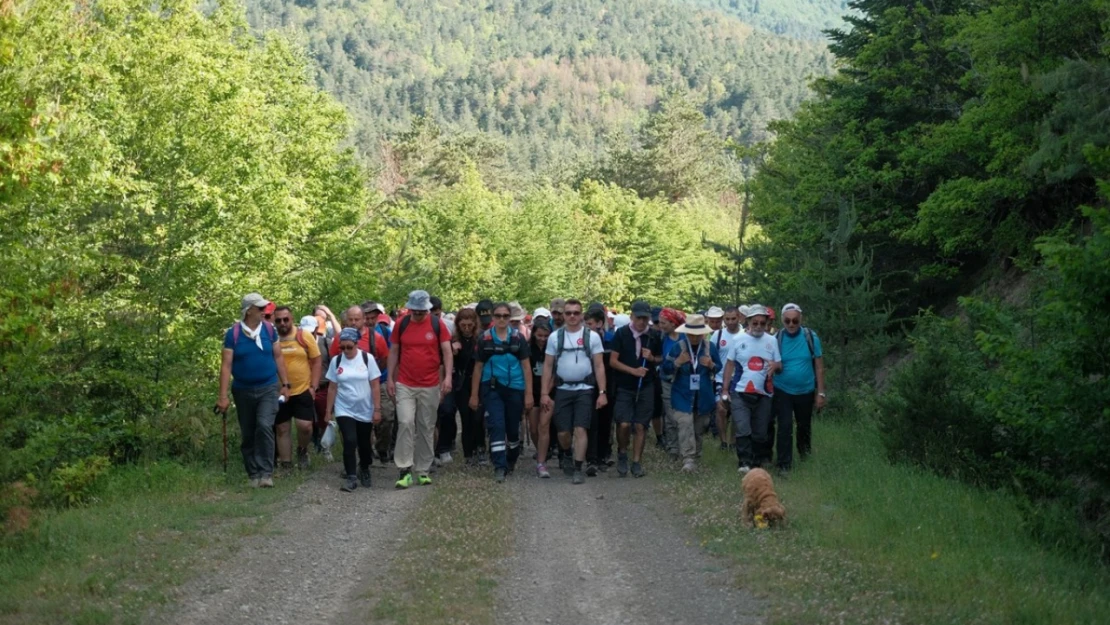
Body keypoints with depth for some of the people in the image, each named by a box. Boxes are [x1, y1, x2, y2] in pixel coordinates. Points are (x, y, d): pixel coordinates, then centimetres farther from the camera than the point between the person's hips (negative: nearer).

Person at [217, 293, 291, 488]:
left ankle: (266, 472, -14)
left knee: (264, 427, -19)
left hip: (268, 388, 0)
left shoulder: (269, 330, -1)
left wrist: (285, 384, 4)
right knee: (248, 435, 9)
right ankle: (253, 474, 21)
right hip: (243, 391, 0)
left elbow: (278, 357, 7)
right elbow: (226, 365, -9)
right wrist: (223, 396, -13)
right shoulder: (233, 333, -8)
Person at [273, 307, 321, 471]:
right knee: (282, 429, 8)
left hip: (303, 391, -1)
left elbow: (316, 361, 1)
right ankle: (286, 464, 19)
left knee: (305, 426, -9)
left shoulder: (305, 336, -4)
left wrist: (313, 386, -5)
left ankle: (302, 451, 21)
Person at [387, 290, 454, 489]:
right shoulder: (401, 324, 2)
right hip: (404, 385, 0)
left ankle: (423, 470, 16)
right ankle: (405, 469, -10)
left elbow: (447, 351, -2)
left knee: (426, 428, 7)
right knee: (405, 423, -13)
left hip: (430, 386, 0)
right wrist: (390, 379, 3)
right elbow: (394, 352, 8)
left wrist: (448, 376, -15)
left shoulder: (437, 324, -2)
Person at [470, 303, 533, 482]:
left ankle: (511, 461, 32)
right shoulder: (484, 339, 1)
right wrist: (474, 395, 3)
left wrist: (529, 393, -4)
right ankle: (499, 467, -13)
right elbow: (478, 368, 5)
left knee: (513, 428, 11)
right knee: (496, 426, -11)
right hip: (492, 388, -1)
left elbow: (526, 366, 2)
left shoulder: (518, 338, 1)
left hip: (515, 389, 1)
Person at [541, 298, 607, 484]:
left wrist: (602, 392, -7)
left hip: (585, 390, -1)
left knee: (580, 429, -9)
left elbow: (599, 366, 0)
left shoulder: (592, 336, -1)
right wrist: (544, 393, 0)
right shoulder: (555, 337, 3)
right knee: (563, 431, 5)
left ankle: (577, 468, -5)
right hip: (562, 389, 2)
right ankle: (565, 455, 36)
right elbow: (548, 366, 5)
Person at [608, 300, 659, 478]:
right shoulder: (621, 334, -4)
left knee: (640, 425, 2)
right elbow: (613, 361, -5)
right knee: (624, 424, -13)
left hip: (646, 387, 2)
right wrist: (633, 370, -16)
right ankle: (622, 453, 14)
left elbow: (661, 359, 13)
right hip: (624, 388, -2)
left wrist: (652, 358, -10)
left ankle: (637, 463, 12)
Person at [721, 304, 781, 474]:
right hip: (740, 393, -2)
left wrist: (775, 365, -17)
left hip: (763, 394, 2)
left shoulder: (772, 341, 4)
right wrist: (725, 390, -1)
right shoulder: (738, 339, 0)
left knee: (760, 432, 8)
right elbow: (729, 365, 4)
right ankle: (745, 463, -7)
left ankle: (757, 462, 19)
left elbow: (780, 365, 8)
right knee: (743, 430, -10)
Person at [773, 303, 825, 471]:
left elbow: (819, 366, -4)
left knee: (804, 425, 18)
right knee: (785, 426, -9)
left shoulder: (811, 337, -9)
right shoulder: (776, 339, -9)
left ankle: (805, 455, 43)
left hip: (806, 391, 1)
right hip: (782, 391, -1)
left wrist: (820, 393, -4)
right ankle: (784, 465, -3)